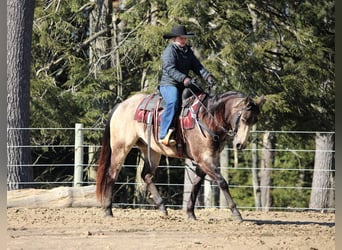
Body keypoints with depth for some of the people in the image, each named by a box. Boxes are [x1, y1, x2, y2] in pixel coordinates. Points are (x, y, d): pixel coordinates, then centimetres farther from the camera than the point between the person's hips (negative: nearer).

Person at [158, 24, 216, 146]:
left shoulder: (188, 51, 19)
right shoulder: (169, 51, -6)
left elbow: (197, 66, 12)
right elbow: (170, 69, -19)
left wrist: (207, 76, -7)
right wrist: (183, 78, -34)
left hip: (183, 86, 8)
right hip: (168, 84, -8)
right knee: (173, 102, -34)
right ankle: (164, 135, -40)